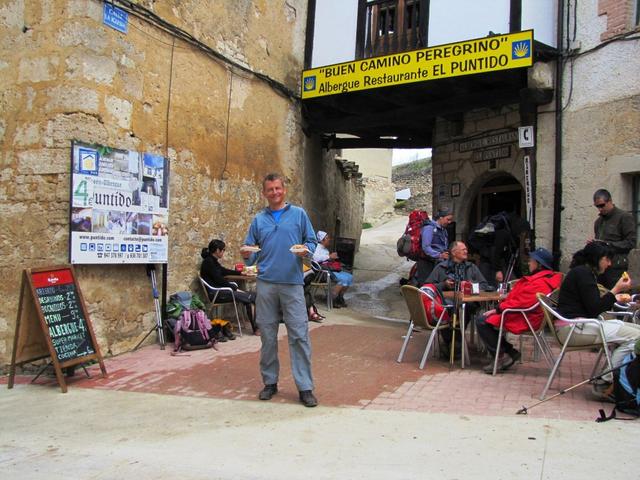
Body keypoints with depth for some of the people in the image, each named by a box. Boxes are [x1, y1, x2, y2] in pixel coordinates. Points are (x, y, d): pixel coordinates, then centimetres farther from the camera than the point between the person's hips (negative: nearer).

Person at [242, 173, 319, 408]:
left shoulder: (299, 214, 8)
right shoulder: (259, 219, 13)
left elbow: (312, 241, 8)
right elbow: (250, 250, 13)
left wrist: (305, 250, -13)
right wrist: (247, 254, -10)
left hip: (292, 283, -2)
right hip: (266, 283, 3)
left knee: (299, 335, -5)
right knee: (267, 335, 8)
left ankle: (305, 387, 1)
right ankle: (270, 382, 21)